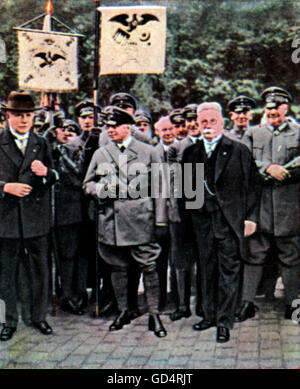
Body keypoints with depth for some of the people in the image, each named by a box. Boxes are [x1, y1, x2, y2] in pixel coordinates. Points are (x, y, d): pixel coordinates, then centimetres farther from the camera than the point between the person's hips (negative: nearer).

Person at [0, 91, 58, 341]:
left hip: (36, 217, 2)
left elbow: (53, 178, 11)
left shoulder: (41, 144, 11)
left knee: (39, 270, 9)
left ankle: (39, 316, 24)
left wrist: (45, 172, -11)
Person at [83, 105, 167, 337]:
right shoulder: (101, 154, 12)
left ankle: (154, 315, 5)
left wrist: (160, 219, -2)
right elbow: (88, 183, 17)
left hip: (140, 216, -3)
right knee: (118, 267, 11)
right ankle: (123, 311, 25)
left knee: (148, 266, -5)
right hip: (112, 218, 3)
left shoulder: (148, 152, 5)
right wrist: (99, 190, -7)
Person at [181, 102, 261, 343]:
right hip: (202, 219, 4)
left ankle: (225, 321, 8)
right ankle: (210, 315, 25)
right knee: (207, 269, 12)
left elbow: (251, 186, 0)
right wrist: (187, 217, 7)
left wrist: (250, 217, -6)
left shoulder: (238, 151, 1)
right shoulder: (191, 153, 10)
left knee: (229, 271, 0)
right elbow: (186, 187, 13)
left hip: (230, 220, -3)